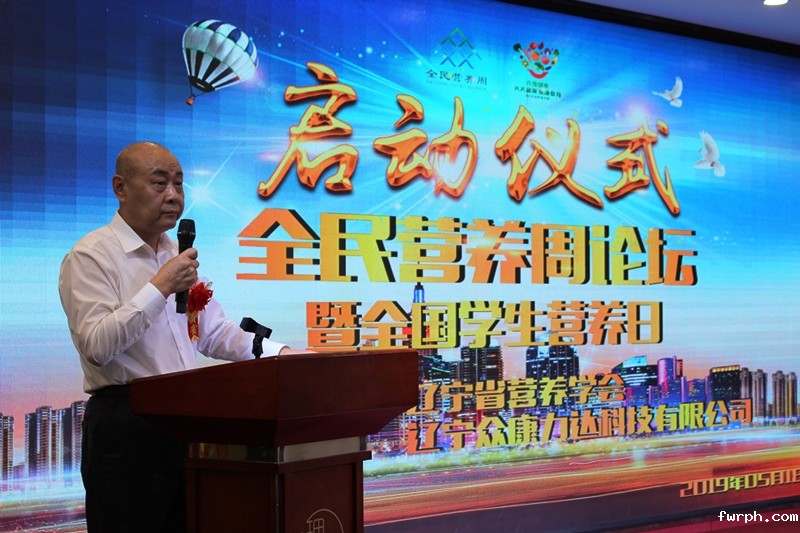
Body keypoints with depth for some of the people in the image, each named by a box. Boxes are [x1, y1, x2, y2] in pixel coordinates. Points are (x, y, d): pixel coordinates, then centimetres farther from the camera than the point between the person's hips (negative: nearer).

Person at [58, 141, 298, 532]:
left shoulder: (179, 255, 16)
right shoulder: (91, 257, -8)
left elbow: (213, 332, 19)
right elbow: (97, 346, -19)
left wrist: (278, 353, 6)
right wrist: (159, 288, -21)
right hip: (126, 426, -7)